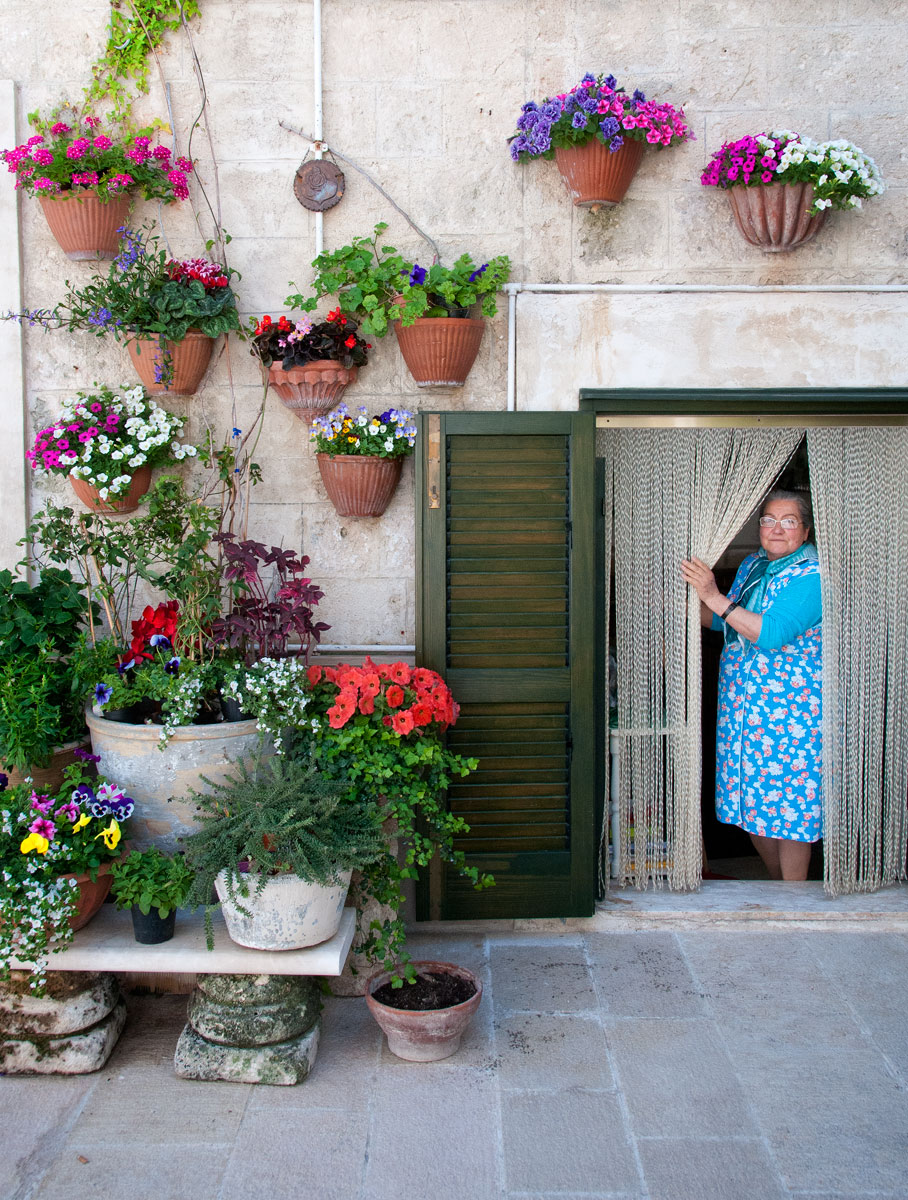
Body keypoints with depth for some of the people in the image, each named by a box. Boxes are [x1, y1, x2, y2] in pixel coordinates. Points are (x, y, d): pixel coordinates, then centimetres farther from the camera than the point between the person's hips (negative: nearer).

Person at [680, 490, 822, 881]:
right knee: (751, 805, 14)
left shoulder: (812, 576, -14)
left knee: (788, 806, -1)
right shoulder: (752, 565, 11)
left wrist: (715, 597, -27)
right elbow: (721, 621, 18)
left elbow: (772, 633, -25)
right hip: (741, 703, 8)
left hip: (790, 712, -7)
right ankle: (778, 884, 32)